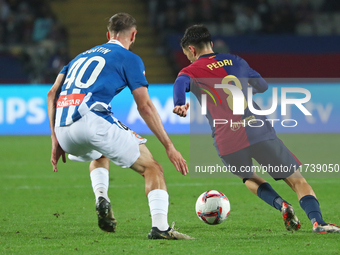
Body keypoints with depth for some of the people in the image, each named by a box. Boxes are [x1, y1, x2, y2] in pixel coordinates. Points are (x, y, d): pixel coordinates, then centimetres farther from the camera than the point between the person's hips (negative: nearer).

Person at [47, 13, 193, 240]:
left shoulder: (82, 56, 30)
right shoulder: (129, 59, 12)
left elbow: (52, 94, 21)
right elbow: (145, 106, 3)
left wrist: (56, 140, 21)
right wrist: (169, 147, 5)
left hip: (63, 128, 6)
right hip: (93, 119, -6)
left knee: (99, 156, 39)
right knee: (152, 168, 4)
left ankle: (101, 198, 10)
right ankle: (160, 227, -14)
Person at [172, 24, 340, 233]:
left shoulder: (191, 71, 9)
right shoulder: (234, 61, 19)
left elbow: (180, 84, -17)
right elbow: (263, 86, 34)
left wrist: (179, 106, -36)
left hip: (228, 144, -1)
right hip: (259, 132, 1)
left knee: (250, 179, 30)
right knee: (297, 180, 6)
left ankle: (279, 203, 3)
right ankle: (317, 221, -19)